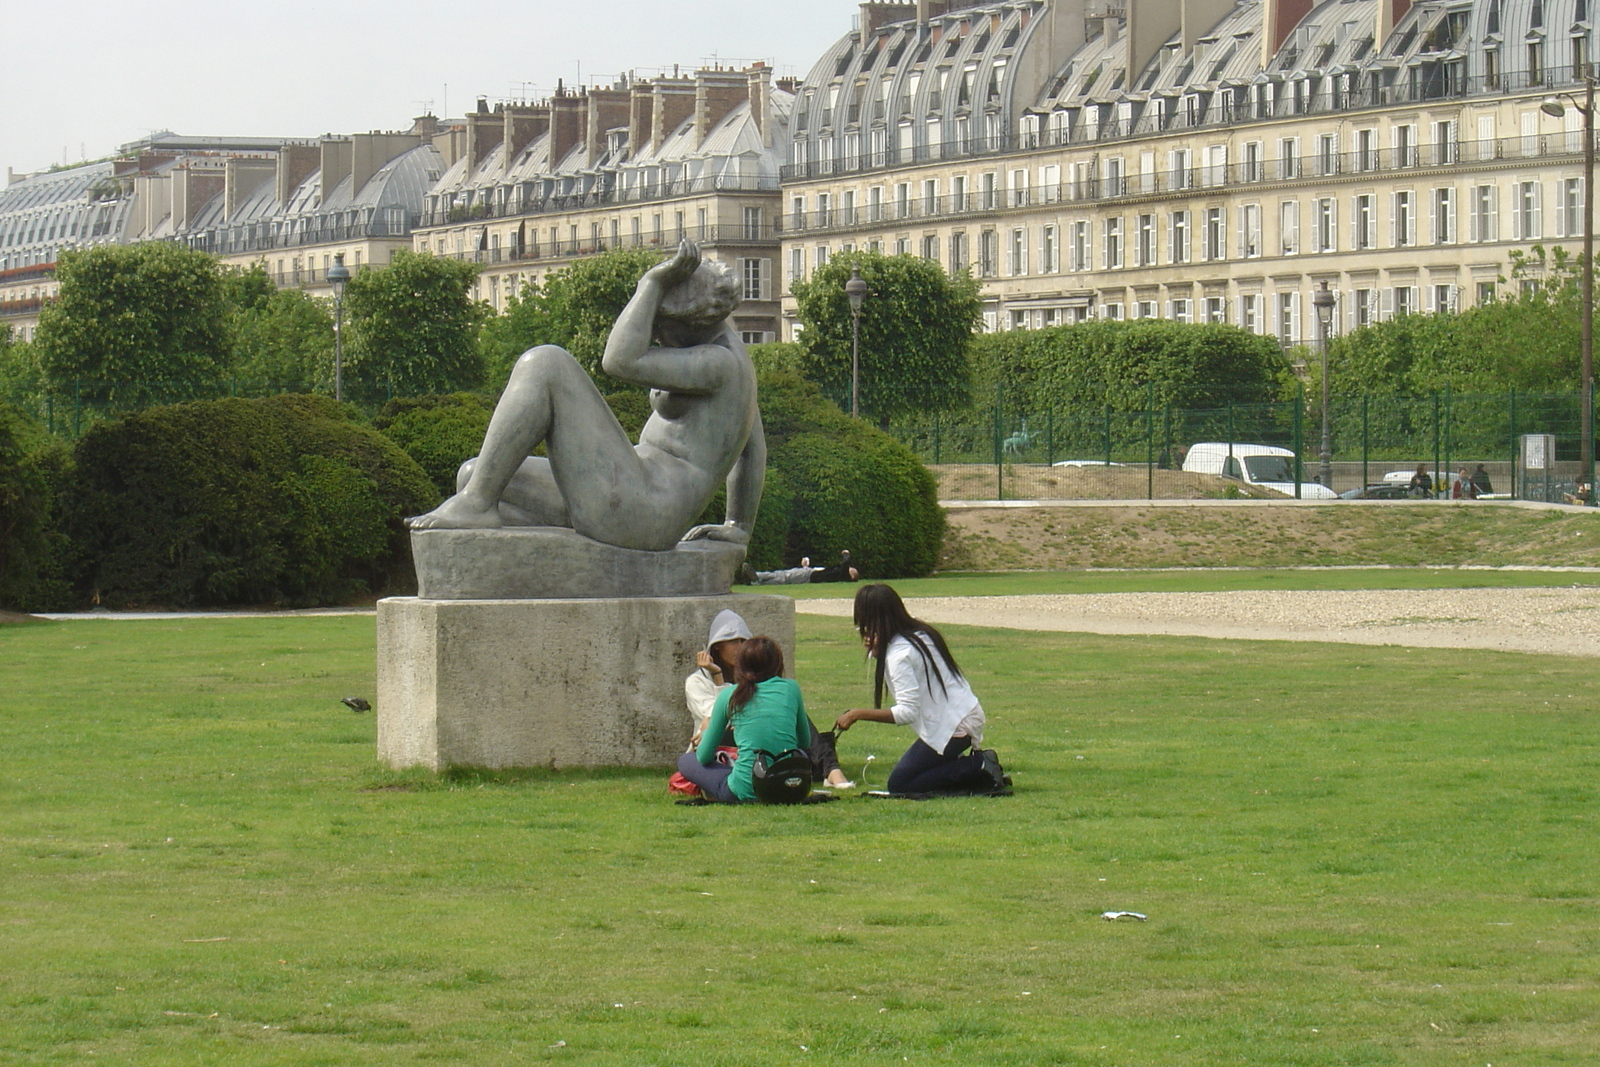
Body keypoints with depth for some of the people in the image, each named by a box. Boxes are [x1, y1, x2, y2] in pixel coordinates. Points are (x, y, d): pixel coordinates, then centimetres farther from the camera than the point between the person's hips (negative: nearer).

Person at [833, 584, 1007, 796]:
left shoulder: (900, 654, -19)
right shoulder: (920, 633, 10)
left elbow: (907, 712, -25)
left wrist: (858, 714, -24)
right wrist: (878, 651, 3)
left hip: (952, 727, -9)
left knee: (899, 784, -3)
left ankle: (979, 766, -7)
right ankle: (977, 765, 6)